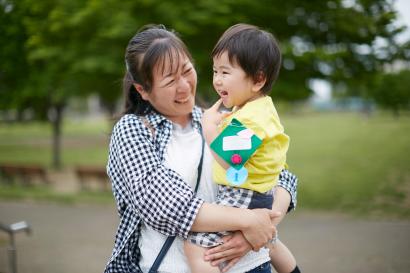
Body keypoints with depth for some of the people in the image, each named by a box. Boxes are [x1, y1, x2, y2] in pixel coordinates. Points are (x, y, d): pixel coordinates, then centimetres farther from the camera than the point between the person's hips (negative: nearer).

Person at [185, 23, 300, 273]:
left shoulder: (248, 120, -24)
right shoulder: (261, 108, 7)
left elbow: (228, 160, -28)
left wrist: (209, 127, -16)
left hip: (243, 199, -11)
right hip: (262, 196, 11)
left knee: (196, 247, -19)